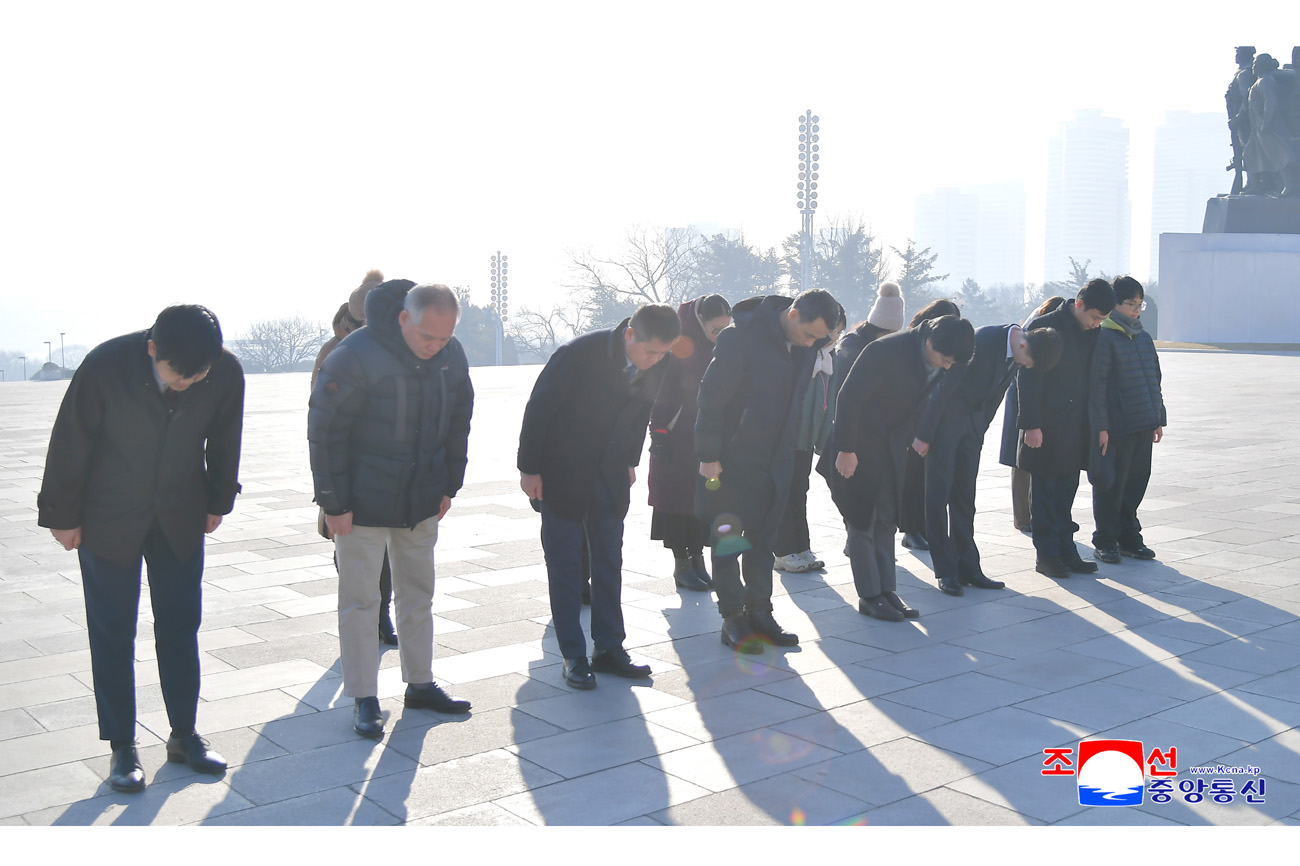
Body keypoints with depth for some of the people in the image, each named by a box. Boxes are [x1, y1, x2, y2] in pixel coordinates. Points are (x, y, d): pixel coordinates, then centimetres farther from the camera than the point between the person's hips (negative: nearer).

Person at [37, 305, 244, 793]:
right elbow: (70, 442, -13)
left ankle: (184, 736, 21)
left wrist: (217, 503, 10)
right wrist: (63, 515, -4)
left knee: (181, 626, 8)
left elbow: (223, 441, 0)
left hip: (180, 518, 2)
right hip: (108, 519, -2)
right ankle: (122, 748, 16)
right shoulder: (104, 367, -26)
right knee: (112, 634, 4)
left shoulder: (226, 373, -19)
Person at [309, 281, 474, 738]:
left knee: (418, 594, 15)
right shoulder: (356, 356, -22)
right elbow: (324, 430, -17)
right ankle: (364, 700, 12)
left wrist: (448, 486, 10)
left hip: (422, 503, 5)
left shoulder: (452, 356, -5)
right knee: (360, 600, 2)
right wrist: (334, 503, -15)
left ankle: (421, 684, 28)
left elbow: (458, 422, 10)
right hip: (364, 503, -5)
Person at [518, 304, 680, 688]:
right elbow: (539, 408, -16)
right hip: (562, 473, -5)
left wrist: (630, 462, 14)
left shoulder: (659, 363, -10)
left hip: (610, 475, 5)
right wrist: (529, 468, -12)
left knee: (609, 561, 9)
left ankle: (609, 648, 19)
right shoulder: (577, 354, -25)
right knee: (565, 564, 2)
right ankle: (573, 656, 9)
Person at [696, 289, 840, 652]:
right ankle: (732, 618, 11)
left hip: (777, 459, 6)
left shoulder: (806, 344, 1)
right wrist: (709, 455, -16)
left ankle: (759, 612, 23)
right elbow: (712, 396, -16)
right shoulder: (741, 336, -18)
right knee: (728, 538, 2)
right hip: (733, 458, -6)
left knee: (763, 538, 13)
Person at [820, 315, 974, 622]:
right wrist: (845, 450, -20)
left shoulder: (936, 362, -5)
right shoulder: (885, 351, -26)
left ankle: (887, 590, 19)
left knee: (887, 520, 11)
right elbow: (849, 397, -22)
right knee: (862, 520, -1)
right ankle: (869, 597, 6)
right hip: (860, 446, -7)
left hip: (892, 446, 7)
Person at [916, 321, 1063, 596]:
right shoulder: (983, 341, -26)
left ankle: (967, 567, 12)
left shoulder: (1018, 353, -4)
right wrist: (924, 435, -17)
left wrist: (982, 431, 13)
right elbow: (945, 387, -21)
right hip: (946, 416, -7)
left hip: (974, 420, 7)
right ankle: (946, 571, 0)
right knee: (939, 493, -4)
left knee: (964, 495, 8)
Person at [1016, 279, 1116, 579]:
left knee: (1067, 491, 12)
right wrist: (1031, 425, -16)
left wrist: (1094, 424, 9)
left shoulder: (1092, 334, 8)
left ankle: (1065, 550, 19)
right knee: (1044, 490, 2)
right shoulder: (1045, 327, -11)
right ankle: (1046, 555, 8)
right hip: (1046, 426, -6)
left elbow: (1093, 378, 15)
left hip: (1075, 427, 6)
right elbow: (1028, 378, -12)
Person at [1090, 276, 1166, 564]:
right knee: (1111, 484, 0)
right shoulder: (1105, 338, -9)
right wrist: (1100, 426, -15)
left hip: (1144, 423, 7)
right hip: (1116, 426, -7)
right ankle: (1105, 541, 11)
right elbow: (1096, 384, -12)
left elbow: (1154, 380, 20)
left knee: (1136, 482, 11)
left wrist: (1159, 418, 17)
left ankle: (1129, 537, 22)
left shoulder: (1144, 338, 14)